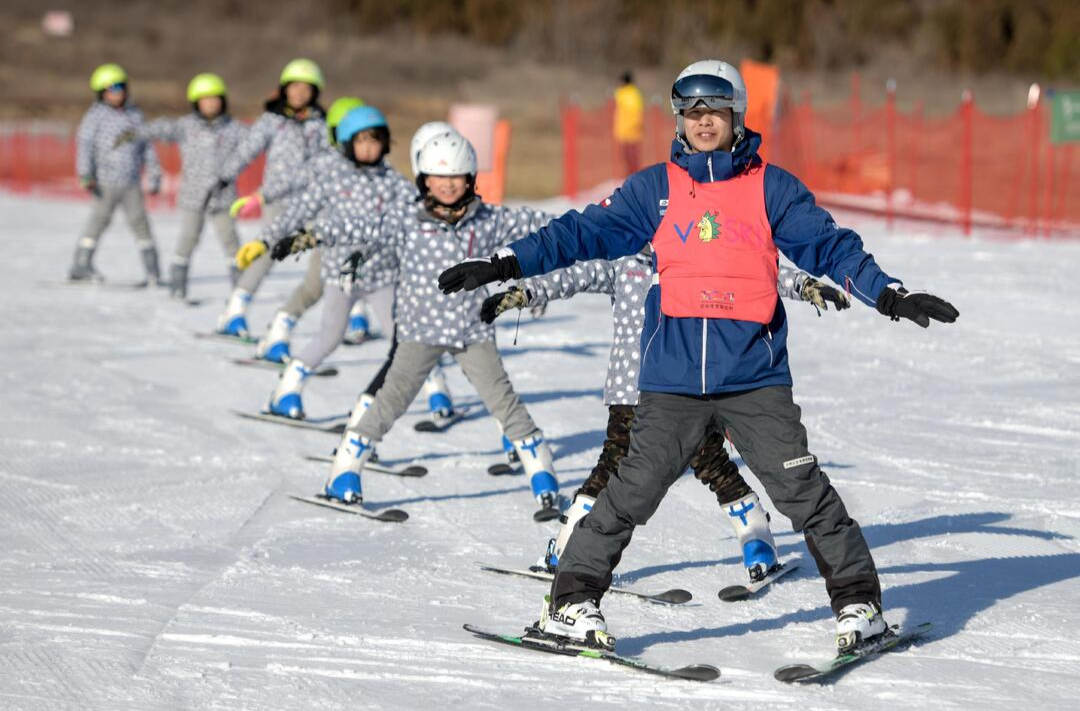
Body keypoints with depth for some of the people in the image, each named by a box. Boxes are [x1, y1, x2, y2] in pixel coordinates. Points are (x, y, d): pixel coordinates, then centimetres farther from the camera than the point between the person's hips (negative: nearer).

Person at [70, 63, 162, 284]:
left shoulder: (135, 115, 10)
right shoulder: (97, 114, -5)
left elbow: (147, 146, 15)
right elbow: (84, 143, -9)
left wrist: (154, 175, 14)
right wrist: (85, 174, -17)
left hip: (132, 182, 4)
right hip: (106, 181, -4)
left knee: (140, 222, 1)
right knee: (100, 218, -1)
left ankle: (152, 271, 4)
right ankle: (81, 266, 7)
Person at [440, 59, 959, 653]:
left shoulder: (770, 187, 6)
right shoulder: (655, 189, 9)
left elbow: (830, 245, 5)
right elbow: (585, 231, 7)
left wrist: (890, 296, -6)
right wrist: (504, 265, 1)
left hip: (755, 378, 0)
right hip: (673, 377, 1)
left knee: (802, 489, -6)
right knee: (633, 490, -5)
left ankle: (857, 600, 7)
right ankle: (572, 601, 6)